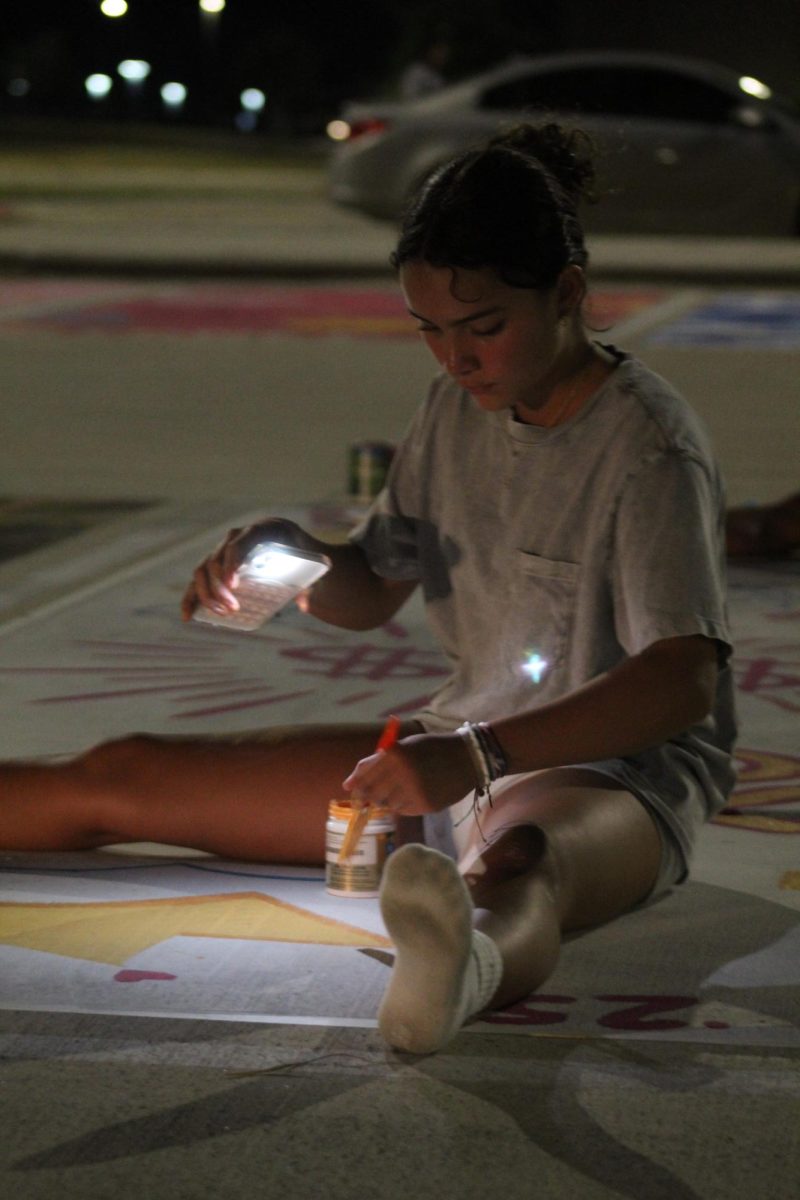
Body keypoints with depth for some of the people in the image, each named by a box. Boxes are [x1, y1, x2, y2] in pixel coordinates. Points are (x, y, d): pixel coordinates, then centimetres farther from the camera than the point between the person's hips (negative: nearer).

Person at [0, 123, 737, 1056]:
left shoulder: (651, 446, -16)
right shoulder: (458, 407, 7)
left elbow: (685, 682, -27)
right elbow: (369, 596, 19)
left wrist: (480, 755, -39)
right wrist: (289, 554, -5)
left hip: (617, 772, -8)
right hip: (461, 757, 8)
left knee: (517, 858, -47)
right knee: (119, 777, 1)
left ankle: (465, 962, -80)